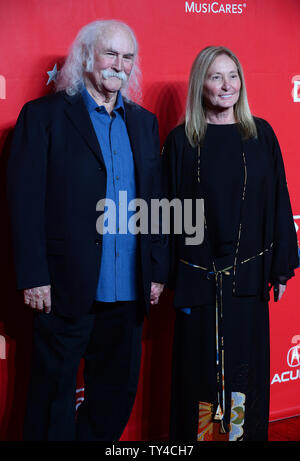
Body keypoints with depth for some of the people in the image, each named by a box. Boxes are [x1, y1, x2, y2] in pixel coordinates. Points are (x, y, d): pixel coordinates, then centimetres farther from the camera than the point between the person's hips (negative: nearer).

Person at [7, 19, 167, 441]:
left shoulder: (144, 122, 13)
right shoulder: (44, 114, -3)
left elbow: (153, 202, 13)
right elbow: (25, 200, -8)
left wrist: (156, 271, 8)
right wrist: (33, 277, -13)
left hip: (126, 293, 5)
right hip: (66, 290, -5)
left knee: (117, 394, 14)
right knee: (54, 395, 8)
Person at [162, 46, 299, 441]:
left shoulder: (260, 134, 3)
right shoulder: (182, 140, -1)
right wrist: (169, 273, -4)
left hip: (248, 275, 2)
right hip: (198, 274, -1)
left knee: (246, 366, 10)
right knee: (200, 368, 6)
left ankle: (244, 432, 25)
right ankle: (199, 434, 21)